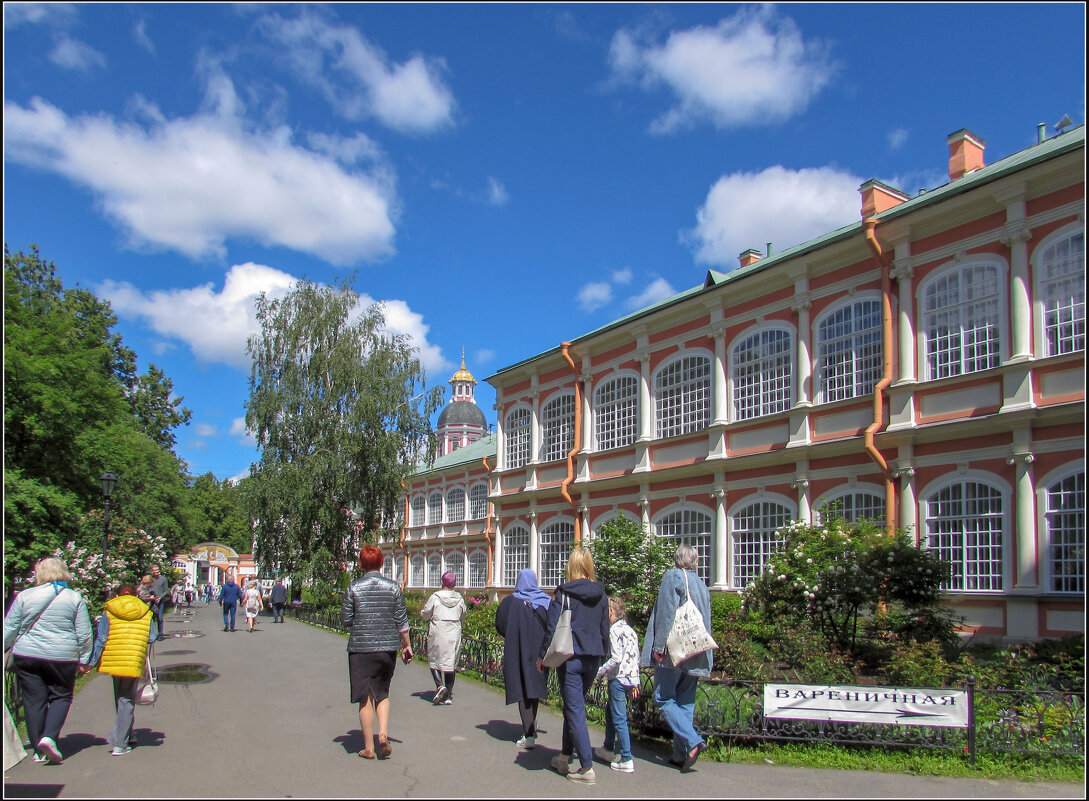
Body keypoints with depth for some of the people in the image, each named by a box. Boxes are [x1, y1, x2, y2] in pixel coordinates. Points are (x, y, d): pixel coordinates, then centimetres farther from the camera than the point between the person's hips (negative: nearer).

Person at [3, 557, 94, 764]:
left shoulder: (24, 596, 1)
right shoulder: (74, 598, 0)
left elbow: (9, 629, 5)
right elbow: (84, 634, 1)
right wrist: (83, 659, 10)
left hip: (26, 656, 1)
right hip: (62, 657, -1)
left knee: (34, 700, 9)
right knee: (61, 697, 12)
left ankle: (39, 751, 13)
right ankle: (49, 736, -8)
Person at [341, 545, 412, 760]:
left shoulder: (353, 588, -5)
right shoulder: (393, 587, -1)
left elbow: (346, 620, -2)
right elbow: (402, 621, 1)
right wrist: (407, 646, 12)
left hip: (361, 648, -2)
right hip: (388, 647, 2)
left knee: (365, 698, 7)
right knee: (382, 693, 18)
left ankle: (369, 747, 13)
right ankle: (383, 734, 0)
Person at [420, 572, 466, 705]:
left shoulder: (435, 597, -8)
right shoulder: (459, 599, 3)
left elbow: (425, 614, 0)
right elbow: (463, 618, 13)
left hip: (438, 633, -3)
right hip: (454, 634, 3)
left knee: (434, 660, 8)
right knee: (451, 663, 7)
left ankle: (440, 685, -15)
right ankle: (448, 695, 7)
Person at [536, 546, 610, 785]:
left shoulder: (564, 593, -9)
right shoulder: (601, 594, 4)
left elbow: (552, 627, -9)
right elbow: (605, 629, 11)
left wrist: (542, 656, 1)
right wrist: (602, 656, 22)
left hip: (570, 657, -5)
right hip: (593, 658, 5)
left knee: (575, 710, -1)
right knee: (573, 707, 19)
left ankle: (587, 768, -3)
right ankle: (565, 758, 29)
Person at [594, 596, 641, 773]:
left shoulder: (614, 630, -13)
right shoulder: (631, 630, 12)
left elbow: (616, 658, -22)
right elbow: (636, 658, 15)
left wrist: (600, 672, -13)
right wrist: (635, 682, 19)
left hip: (618, 678, -9)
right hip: (630, 679, 9)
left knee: (619, 720, -4)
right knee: (610, 714, 23)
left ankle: (626, 760, -3)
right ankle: (608, 749, 36)